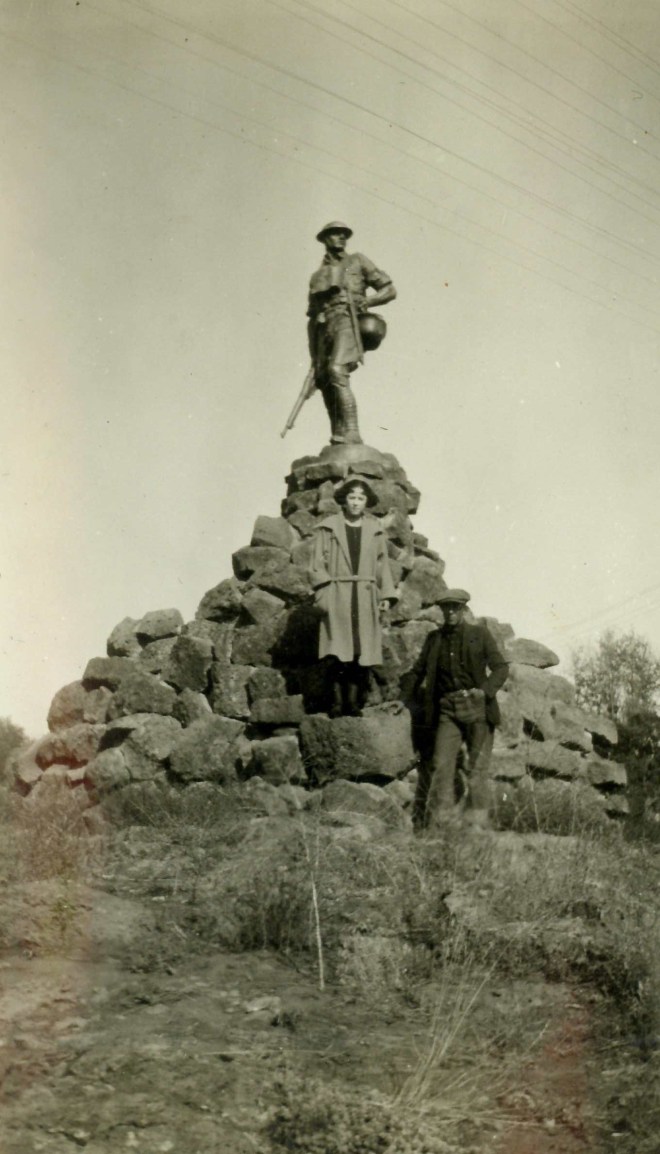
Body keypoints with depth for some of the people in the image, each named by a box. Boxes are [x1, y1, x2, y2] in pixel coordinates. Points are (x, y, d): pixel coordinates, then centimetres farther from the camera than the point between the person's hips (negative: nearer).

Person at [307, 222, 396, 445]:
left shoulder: (357, 261, 17)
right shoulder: (317, 276, 27)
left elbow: (390, 290, 11)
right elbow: (311, 317, 24)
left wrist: (365, 301, -8)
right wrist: (313, 355, 13)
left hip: (347, 321, -5)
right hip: (324, 328, 5)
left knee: (337, 372, -27)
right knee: (325, 380, -5)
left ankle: (351, 434, -35)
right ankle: (338, 444, -5)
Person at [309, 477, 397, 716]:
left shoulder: (375, 530, 13)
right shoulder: (328, 528, 5)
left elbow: (382, 564, 15)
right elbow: (318, 563, 3)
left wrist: (386, 594, 7)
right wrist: (322, 593, -7)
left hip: (365, 598, 2)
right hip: (337, 595, -2)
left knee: (362, 649, -3)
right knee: (338, 651, -8)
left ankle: (354, 700, 1)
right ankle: (337, 699, -5)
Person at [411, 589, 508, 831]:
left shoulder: (480, 634, 8)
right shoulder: (434, 638, 15)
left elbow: (501, 667, 4)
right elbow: (420, 672, 25)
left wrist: (485, 690, -11)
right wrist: (421, 696, 9)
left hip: (477, 707, -2)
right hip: (447, 710, 2)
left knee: (477, 767, -4)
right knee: (441, 764, -10)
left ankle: (477, 822, 0)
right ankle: (439, 822, -10)